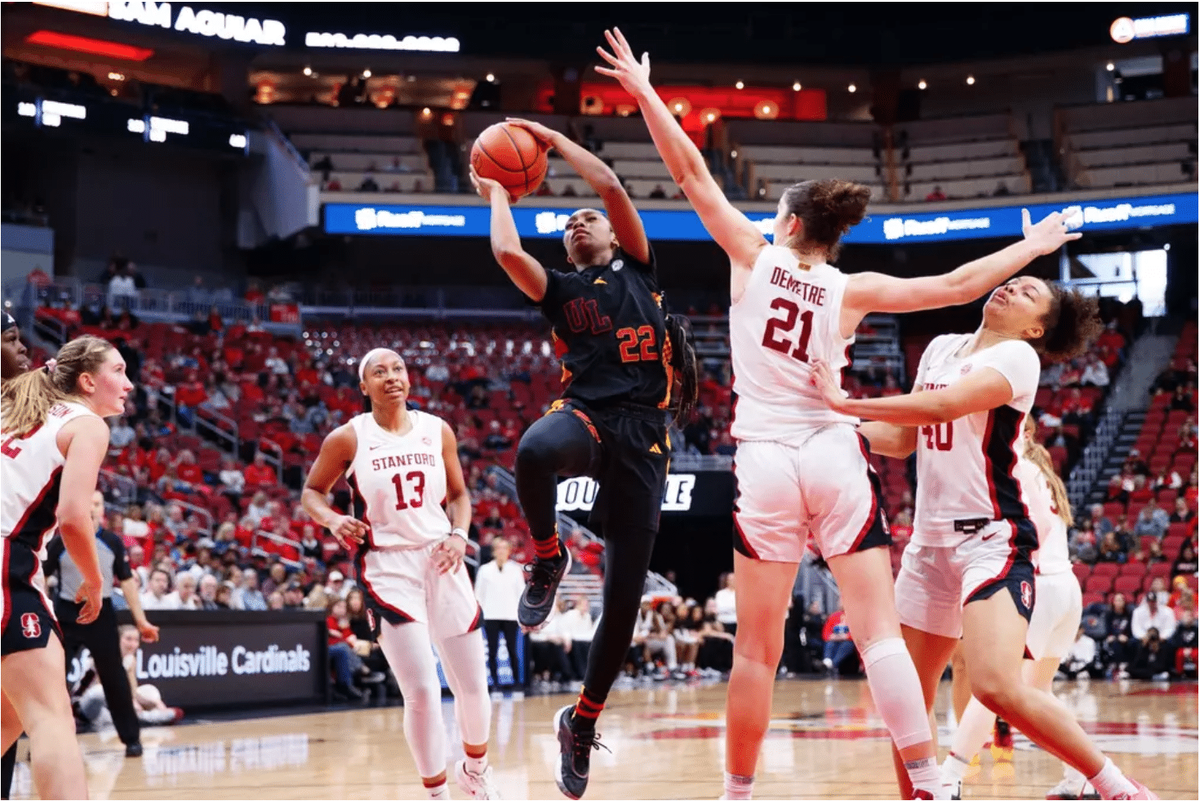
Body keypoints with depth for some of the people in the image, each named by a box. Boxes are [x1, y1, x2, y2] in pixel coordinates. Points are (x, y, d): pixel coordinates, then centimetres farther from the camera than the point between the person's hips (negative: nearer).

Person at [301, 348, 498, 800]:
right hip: (387, 566, -4)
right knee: (422, 691, -14)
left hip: (441, 561, 4)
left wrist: (459, 534, -3)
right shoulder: (348, 439, -4)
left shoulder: (437, 431, 5)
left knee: (473, 686, 8)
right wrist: (332, 520, -14)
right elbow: (311, 492, 7)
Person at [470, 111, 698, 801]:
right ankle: (548, 558, -12)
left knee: (625, 597, -2)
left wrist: (554, 139, 17)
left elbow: (612, 186, 7)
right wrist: (496, 192, 19)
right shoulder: (561, 290, 20)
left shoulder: (638, 271, 17)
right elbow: (508, 252, 2)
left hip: (643, 434, 0)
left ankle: (583, 723, 16)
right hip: (586, 415, 0)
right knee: (534, 451, -41)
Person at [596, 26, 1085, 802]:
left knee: (757, 649, 5)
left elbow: (693, 173, 3)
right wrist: (1032, 247, 16)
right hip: (837, 458, 0)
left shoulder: (755, 257, 3)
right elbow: (956, 286, 3)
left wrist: (643, 91, 10)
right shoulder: (852, 290, 4)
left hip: (767, 463, 0)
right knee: (879, 631, -2)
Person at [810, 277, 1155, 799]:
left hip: (992, 540, -8)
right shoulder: (941, 348, 14)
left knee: (998, 687, -23)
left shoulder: (1017, 356, -9)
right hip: (930, 541, 8)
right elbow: (903, 439, 19)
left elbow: (940, 407, -25)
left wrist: (846, 402, -23)